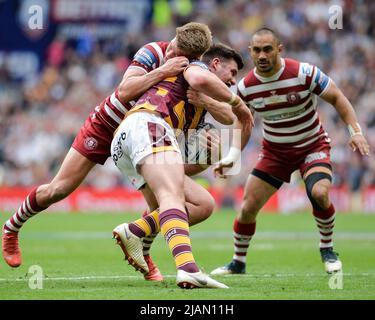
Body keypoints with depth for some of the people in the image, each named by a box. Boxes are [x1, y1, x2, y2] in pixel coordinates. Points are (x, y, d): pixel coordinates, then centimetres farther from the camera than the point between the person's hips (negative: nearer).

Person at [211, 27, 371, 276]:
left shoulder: (304, 73, -21)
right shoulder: (246, 86, -11)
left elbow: (336, 98, -10)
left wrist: (355, 130, -21)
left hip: (313, 146, -3)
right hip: (274, 151, 3)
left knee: (319, 193, -30)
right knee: (248, 207, -5)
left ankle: (327, 249, -4)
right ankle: (238, 263, 18)